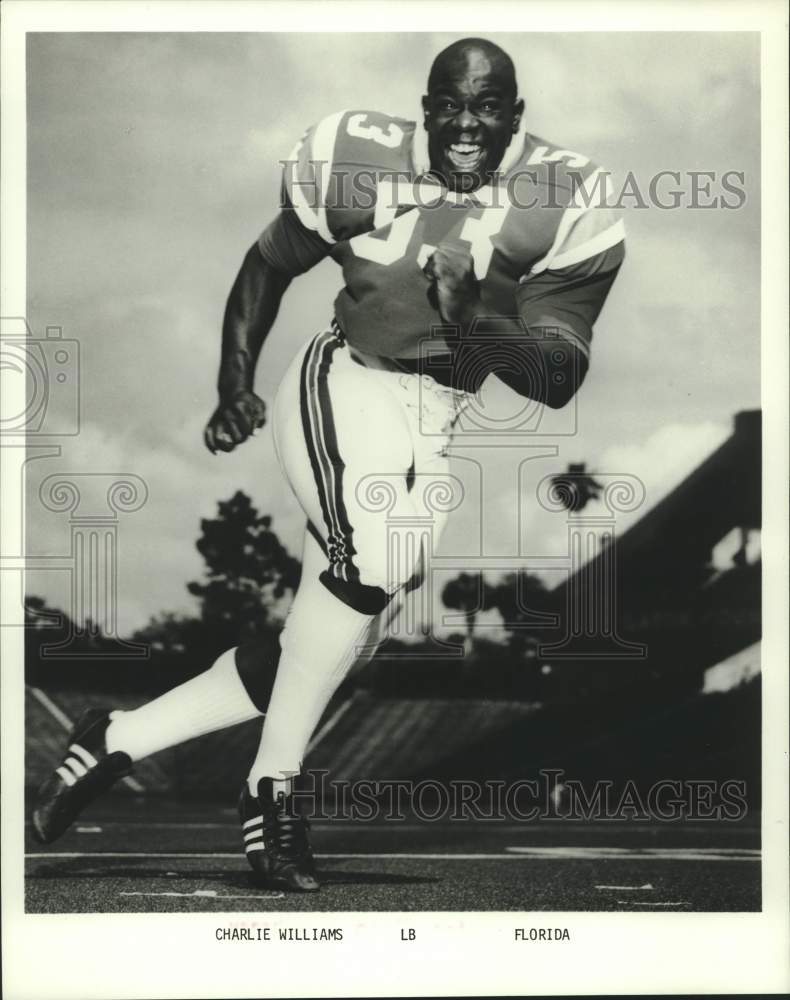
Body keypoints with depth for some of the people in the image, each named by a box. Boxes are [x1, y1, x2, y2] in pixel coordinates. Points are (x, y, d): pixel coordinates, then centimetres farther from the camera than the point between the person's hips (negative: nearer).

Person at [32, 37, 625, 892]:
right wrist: (235, 385, 1)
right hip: (342, 390, -3)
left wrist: (477, 323, -29)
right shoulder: (358, 162, -7)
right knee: (374, 558, -32)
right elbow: (267, 266, 10)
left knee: (334, 645, 2)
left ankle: (118, 739, 16)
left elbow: (560, 379, -11)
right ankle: (271, 786, -16)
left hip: (435, 432, 4)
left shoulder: (564, 205, -7)